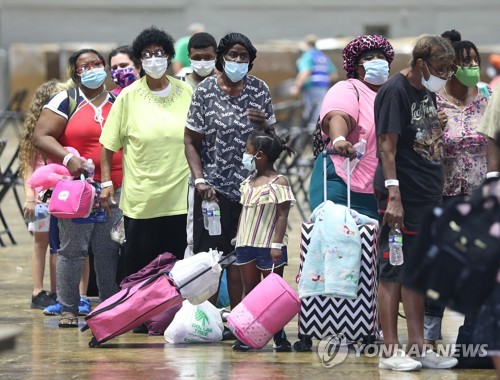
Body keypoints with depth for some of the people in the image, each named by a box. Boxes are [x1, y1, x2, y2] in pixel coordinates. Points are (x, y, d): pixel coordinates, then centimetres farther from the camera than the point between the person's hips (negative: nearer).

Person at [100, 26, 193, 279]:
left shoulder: (186, 93, 5)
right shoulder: (129, 97, -2)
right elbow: (109, 144, 0)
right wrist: (106, 182, -4)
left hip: (179, 196, 2)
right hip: (140, 198, -2)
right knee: (138, 265, 2)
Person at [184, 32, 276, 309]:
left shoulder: (258, 89, 5)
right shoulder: (206, 91, -4)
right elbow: (190, 141, -3)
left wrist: (262, 123, -9)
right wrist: (200, 180, -14)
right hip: (214, 187, -3)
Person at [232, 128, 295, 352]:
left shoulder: (279, 183, -10)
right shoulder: (248, 182, 11)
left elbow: (282, 216, -14)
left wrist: (277, 245, -18)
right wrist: (238, 237, 14)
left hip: (269, 247, -7)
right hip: (246, 244, 7)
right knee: (249, 289, 8)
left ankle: (279, 337, 6)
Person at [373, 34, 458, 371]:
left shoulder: (429, 93, 14)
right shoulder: (395, 91, -12)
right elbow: (387, 145, -16)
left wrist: (439, 193, 18)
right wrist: (393, 195, -22)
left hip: (428, 198, 8)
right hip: (402, 198, -8)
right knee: (393, 273, -2)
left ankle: (417, 347, 15)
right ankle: (391, 351, 1)